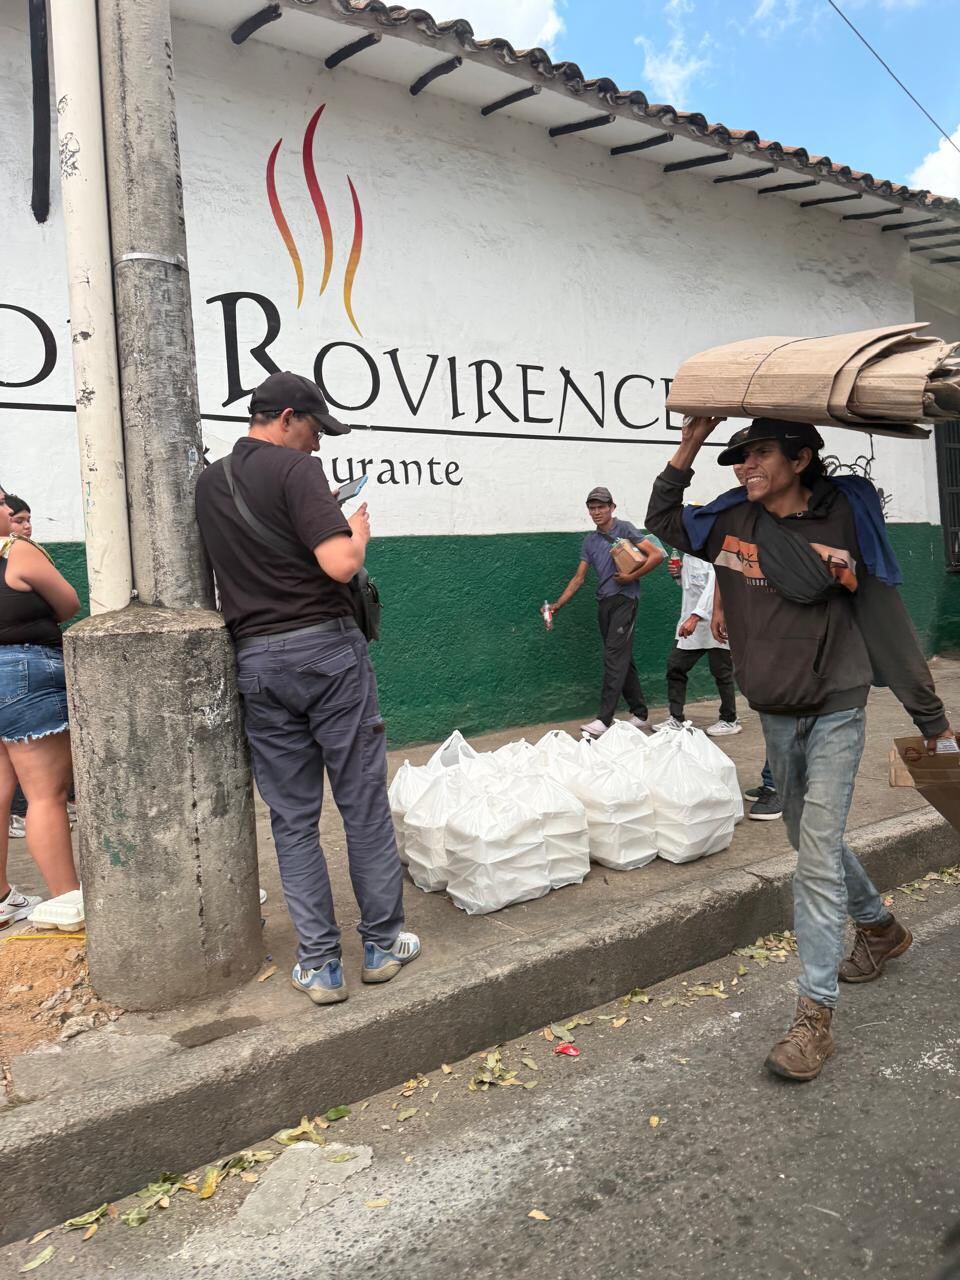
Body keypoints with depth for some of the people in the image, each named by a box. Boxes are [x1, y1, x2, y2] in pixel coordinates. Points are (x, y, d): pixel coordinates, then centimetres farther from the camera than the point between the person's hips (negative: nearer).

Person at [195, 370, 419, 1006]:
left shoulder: (209, 483, 13)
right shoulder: (296, 469, -8)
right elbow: (341, 565, -19)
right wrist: (358, 530, 1)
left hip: (257, 660, 6)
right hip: (327, 648, -5)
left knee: (293, 818, 9)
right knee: (365, 804, 7)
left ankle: (319, 965, 12)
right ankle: (383, 944, 18)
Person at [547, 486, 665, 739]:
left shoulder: (624, 530, -4)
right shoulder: (590, 541, 14)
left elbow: (657, 554, -11)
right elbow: (579, 578, 14)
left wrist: (631, 577, -14)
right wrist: (557, 604, 5)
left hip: (624, 600, -7)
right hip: (604, 603, 7)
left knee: (614, 658, -12)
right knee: (623, 660, 10)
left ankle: (604, 720, -15)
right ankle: (640, 716, 19)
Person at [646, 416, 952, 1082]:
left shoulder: (846, 521, -12)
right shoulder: (732, 520, -1)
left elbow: (887, 622, -8)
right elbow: (664, 526, 15)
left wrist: (931, 716, -2)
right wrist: (684, 456, 0)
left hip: (834, 711, -5)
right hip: (776, 715, 6)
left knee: (817, 857, -9)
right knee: (814, 837, 21)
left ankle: (815, 1015, 0)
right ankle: (880, 928, 48)